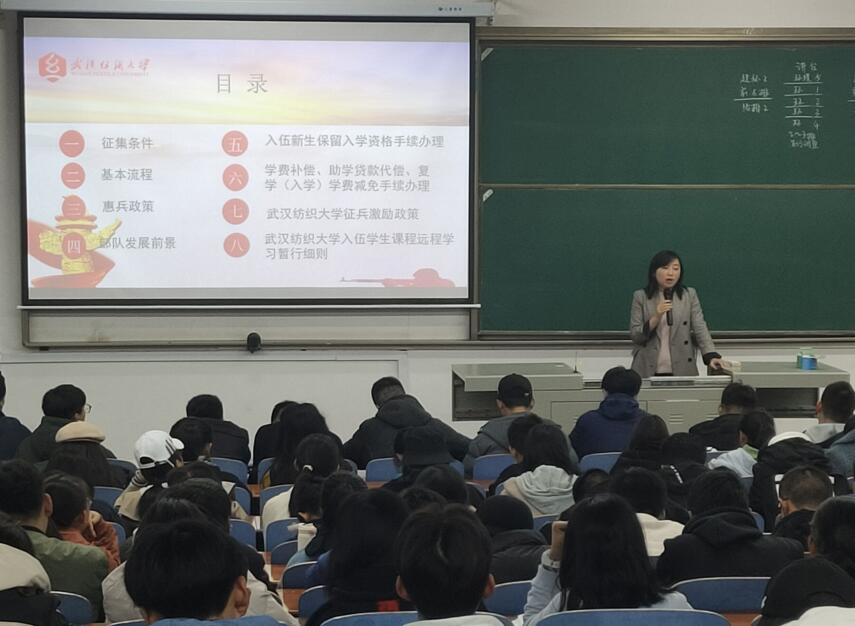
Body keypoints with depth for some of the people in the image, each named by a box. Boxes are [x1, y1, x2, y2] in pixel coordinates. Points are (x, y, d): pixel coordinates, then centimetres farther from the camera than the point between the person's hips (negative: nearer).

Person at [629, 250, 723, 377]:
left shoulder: (689, 295, 5)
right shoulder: (641, 297, 3)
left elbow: (700, 328, -4)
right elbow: (634, 336, -1)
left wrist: (711, 356, -19)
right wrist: (656, 318, -16)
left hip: (682, 371, 1)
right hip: (648, 371, 0)